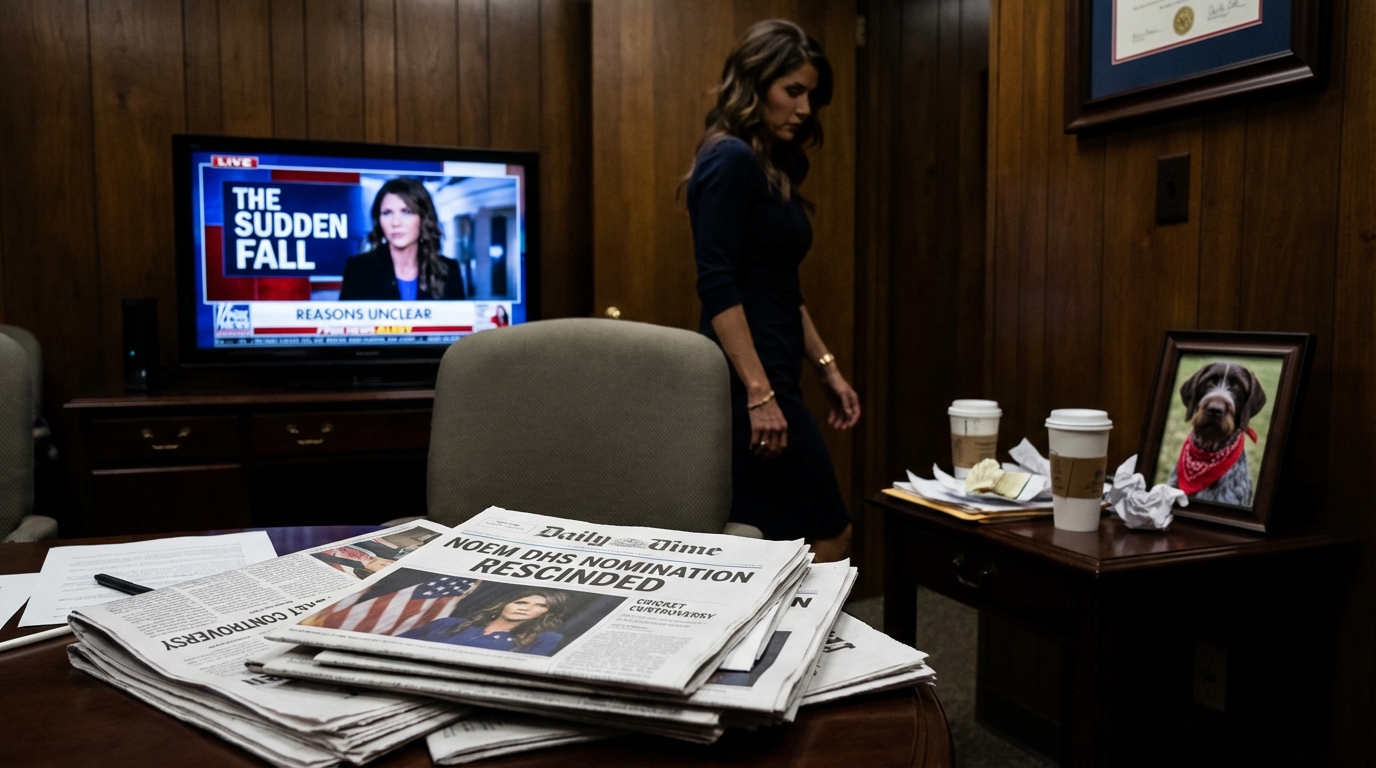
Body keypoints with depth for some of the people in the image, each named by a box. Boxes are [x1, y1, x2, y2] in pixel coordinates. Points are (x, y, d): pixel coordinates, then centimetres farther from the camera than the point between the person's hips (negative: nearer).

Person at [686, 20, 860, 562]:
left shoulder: (771, 169, 17)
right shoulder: (730, 159, -11)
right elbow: (718, 287, -19)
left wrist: (827, 368, 19)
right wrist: (759, 394, -22)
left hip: (769, 377, 9)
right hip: (748, 384, -9)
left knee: (759, 554, 13)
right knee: (827, 542, -2)